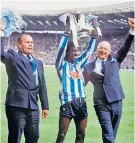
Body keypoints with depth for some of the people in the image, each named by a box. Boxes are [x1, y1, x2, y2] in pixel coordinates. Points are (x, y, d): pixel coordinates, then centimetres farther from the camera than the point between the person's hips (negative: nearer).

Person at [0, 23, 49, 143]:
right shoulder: (13, 57, 1)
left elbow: (42, 86, 18)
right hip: (16, 105, -6)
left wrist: (45, 106, 16)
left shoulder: (38, 63, 19)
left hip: (33, 106, 6)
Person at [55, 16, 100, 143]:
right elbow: (61, 48, -15)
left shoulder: (78, 63, 14)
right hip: (67, 103, -6)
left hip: (81, 103, 6)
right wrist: (67, 30, -19)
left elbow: (89, 50, 15)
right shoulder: (62, 64, -2)